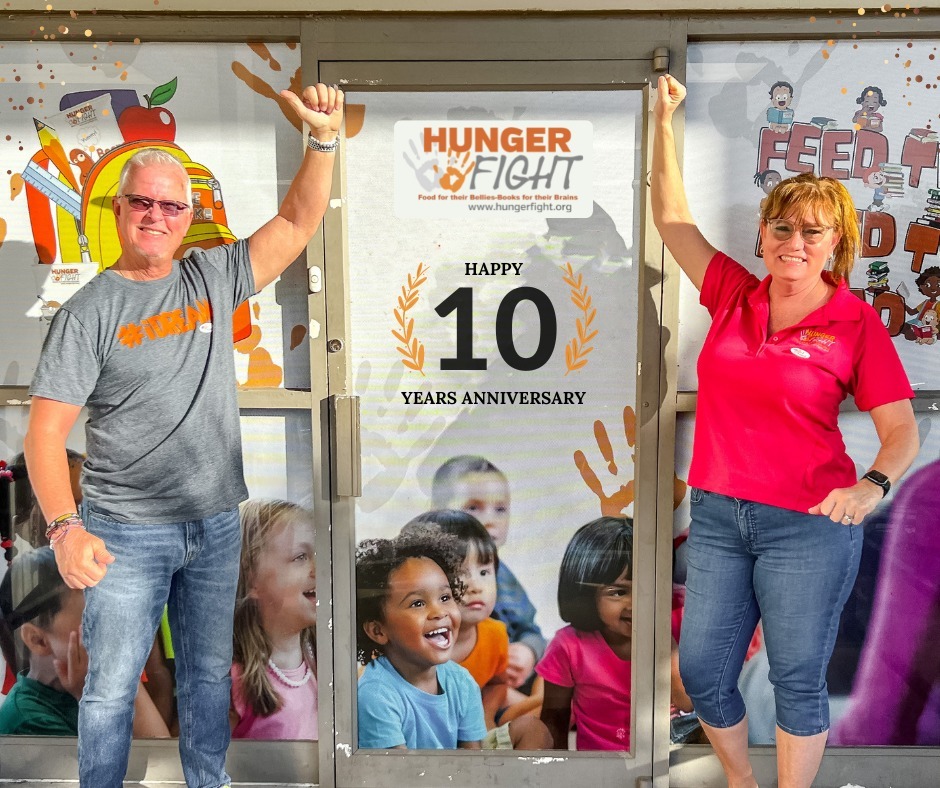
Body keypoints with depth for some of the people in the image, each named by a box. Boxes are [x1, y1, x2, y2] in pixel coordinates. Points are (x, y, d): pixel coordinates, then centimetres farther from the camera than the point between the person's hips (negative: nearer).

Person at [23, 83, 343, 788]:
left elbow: (298, 224, 3)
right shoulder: (88, 311, -8)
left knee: (209, 674, 18)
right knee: (111, 686, 7)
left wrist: (323, 138, -9)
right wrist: (65, 526, -24)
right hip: (127, 532, -4)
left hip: (216, 524, 4)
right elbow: (47, 427, -12)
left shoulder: (214, 278, 4)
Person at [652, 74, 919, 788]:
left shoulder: (857, 323, -5)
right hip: (717, 514, 4)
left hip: (808, 524, -4)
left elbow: (902, 430, -6)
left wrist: (872, 487, -26)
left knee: (797, 679, 8)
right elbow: (672, 218, 10)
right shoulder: (734, 295, 4)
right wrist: (664, 122, 8)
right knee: (701, 669, 11)